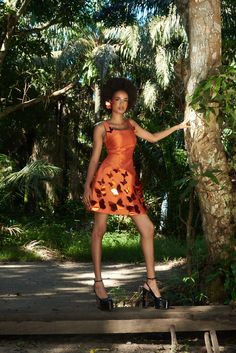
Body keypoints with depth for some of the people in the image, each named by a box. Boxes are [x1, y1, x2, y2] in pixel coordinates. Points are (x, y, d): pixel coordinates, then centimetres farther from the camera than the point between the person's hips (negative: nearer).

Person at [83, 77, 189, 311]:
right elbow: (94, 159, 2)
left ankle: (151, 283, 5)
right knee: (99, 230, 0)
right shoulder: (102, 128, 4)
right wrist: (87, 187, -5)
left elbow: (153, 138, 30)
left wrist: (178, 127, 32)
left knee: (147, 229, -3)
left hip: (129, 182, 5)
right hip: (107, 178, -5)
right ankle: (98, 284, 10)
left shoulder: (131, 124, 19)